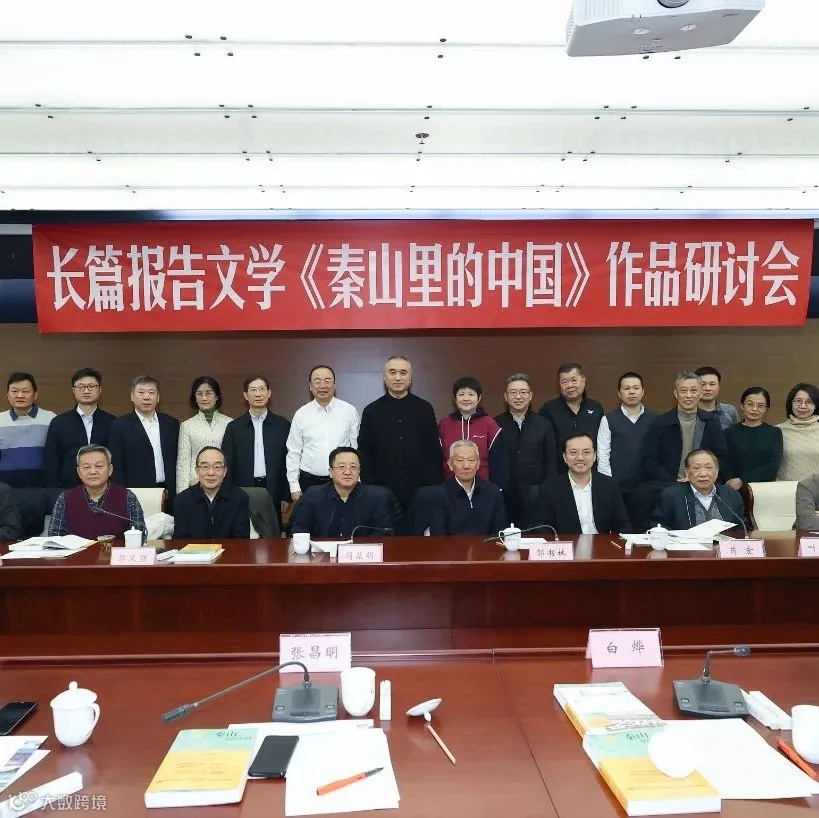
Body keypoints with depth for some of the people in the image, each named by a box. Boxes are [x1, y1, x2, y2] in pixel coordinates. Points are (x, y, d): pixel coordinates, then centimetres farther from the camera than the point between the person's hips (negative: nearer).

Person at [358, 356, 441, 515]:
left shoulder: (425, 409, 4)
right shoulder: (371, 411, 4)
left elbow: (434, 452, 4)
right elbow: (364, 454, 5)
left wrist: (433, 488, -3)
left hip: (419, 491, 0)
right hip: (382, 491, 0)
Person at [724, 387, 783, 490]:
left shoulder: (775, 433, 11)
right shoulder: (730, 433, 7)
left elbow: (773, 466, 0)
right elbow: (726, 469, 1)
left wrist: (742, 481, -9)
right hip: (736, 492, -1)